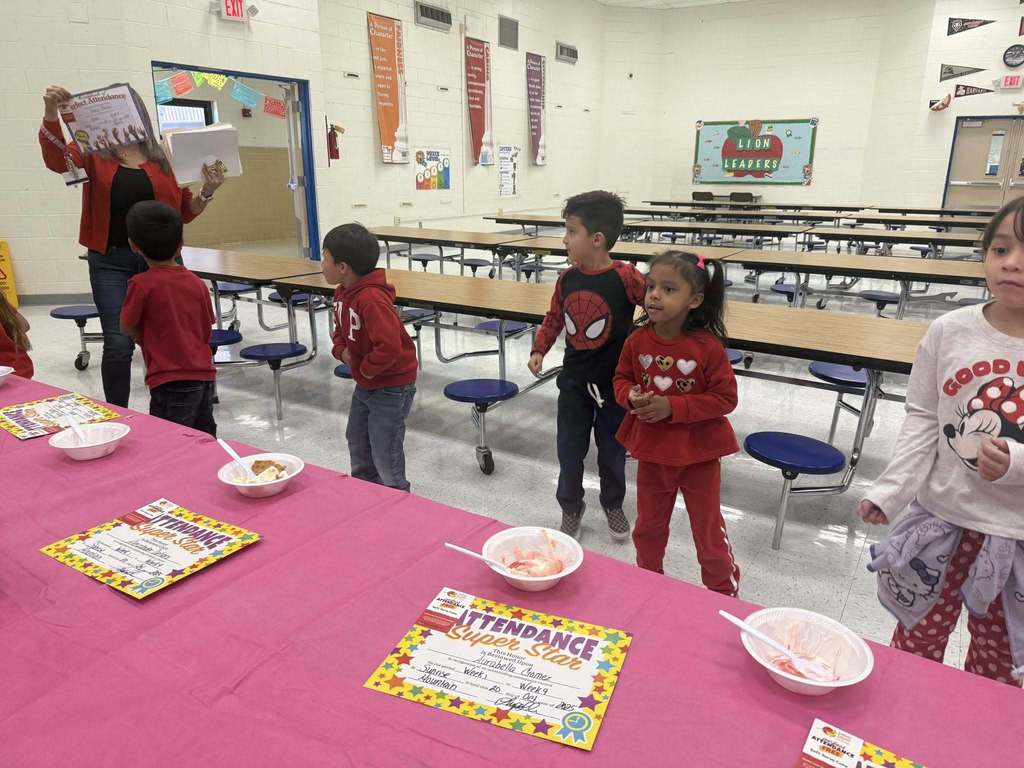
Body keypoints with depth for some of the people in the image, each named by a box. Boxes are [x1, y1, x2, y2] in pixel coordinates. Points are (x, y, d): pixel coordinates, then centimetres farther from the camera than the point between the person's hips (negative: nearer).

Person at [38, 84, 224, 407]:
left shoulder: (161, 158, 9)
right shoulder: (94, 153, 5)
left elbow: (184, 211, 11)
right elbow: (57, 159, -15)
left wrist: (206, 192, -7)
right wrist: (51, 111, -29)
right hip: (111, 261, -1)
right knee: (118, 344, -6)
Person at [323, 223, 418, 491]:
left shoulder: (372, 300, -30)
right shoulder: (343, 291, 1)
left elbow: (389, 346, -36)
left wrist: (366, 369, -21)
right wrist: (342, 351, -2)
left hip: (391, 386, -10)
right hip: (364, 384, 10)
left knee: (385, 456, 0)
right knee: (357, 444, 24)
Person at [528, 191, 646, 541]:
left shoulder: (625, 277, -19)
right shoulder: (567, 278, -3)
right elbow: (554, 318, 10)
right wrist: (539, 349, 0)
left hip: (613, 383, -3)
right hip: (573, 381, 4)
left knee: (611, 450, 14)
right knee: (569, 449, 12)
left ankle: (613, 505, 38)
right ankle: (571, 507, 34)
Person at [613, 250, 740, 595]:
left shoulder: (707, 346, -20)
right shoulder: (637, 340, -9)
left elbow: (725, 397, -16)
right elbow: (622, 379, 5)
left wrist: (672, 407, -24)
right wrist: (632, 397, -18)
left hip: (698, 452, -4)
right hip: (652, 450, 4)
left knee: (708, 531, 13)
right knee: (648, 527, 22)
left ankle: (724, 591, 38)